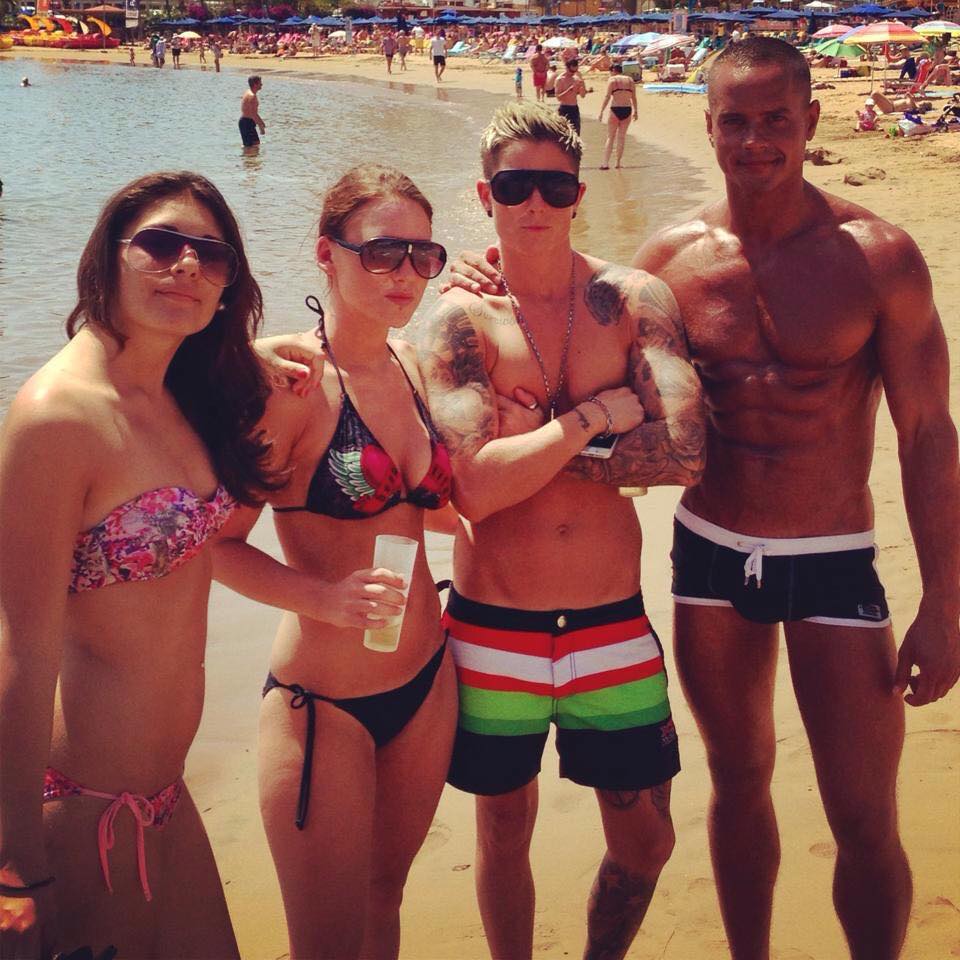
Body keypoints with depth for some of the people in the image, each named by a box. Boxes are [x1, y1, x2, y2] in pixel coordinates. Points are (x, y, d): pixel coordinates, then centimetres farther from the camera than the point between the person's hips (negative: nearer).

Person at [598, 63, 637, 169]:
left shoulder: (613, 80, -2)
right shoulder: (629, 80, 10)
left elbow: (607, 97, -10)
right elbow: (634, 98, 10)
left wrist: (601, 111, -13)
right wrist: (635, 111, 21)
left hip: (615, 110, -4)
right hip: (627, 110, 4)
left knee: (610, 137, 3)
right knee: (621, 137, 13)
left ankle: (605, 163, -4)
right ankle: (618, 163, 15)